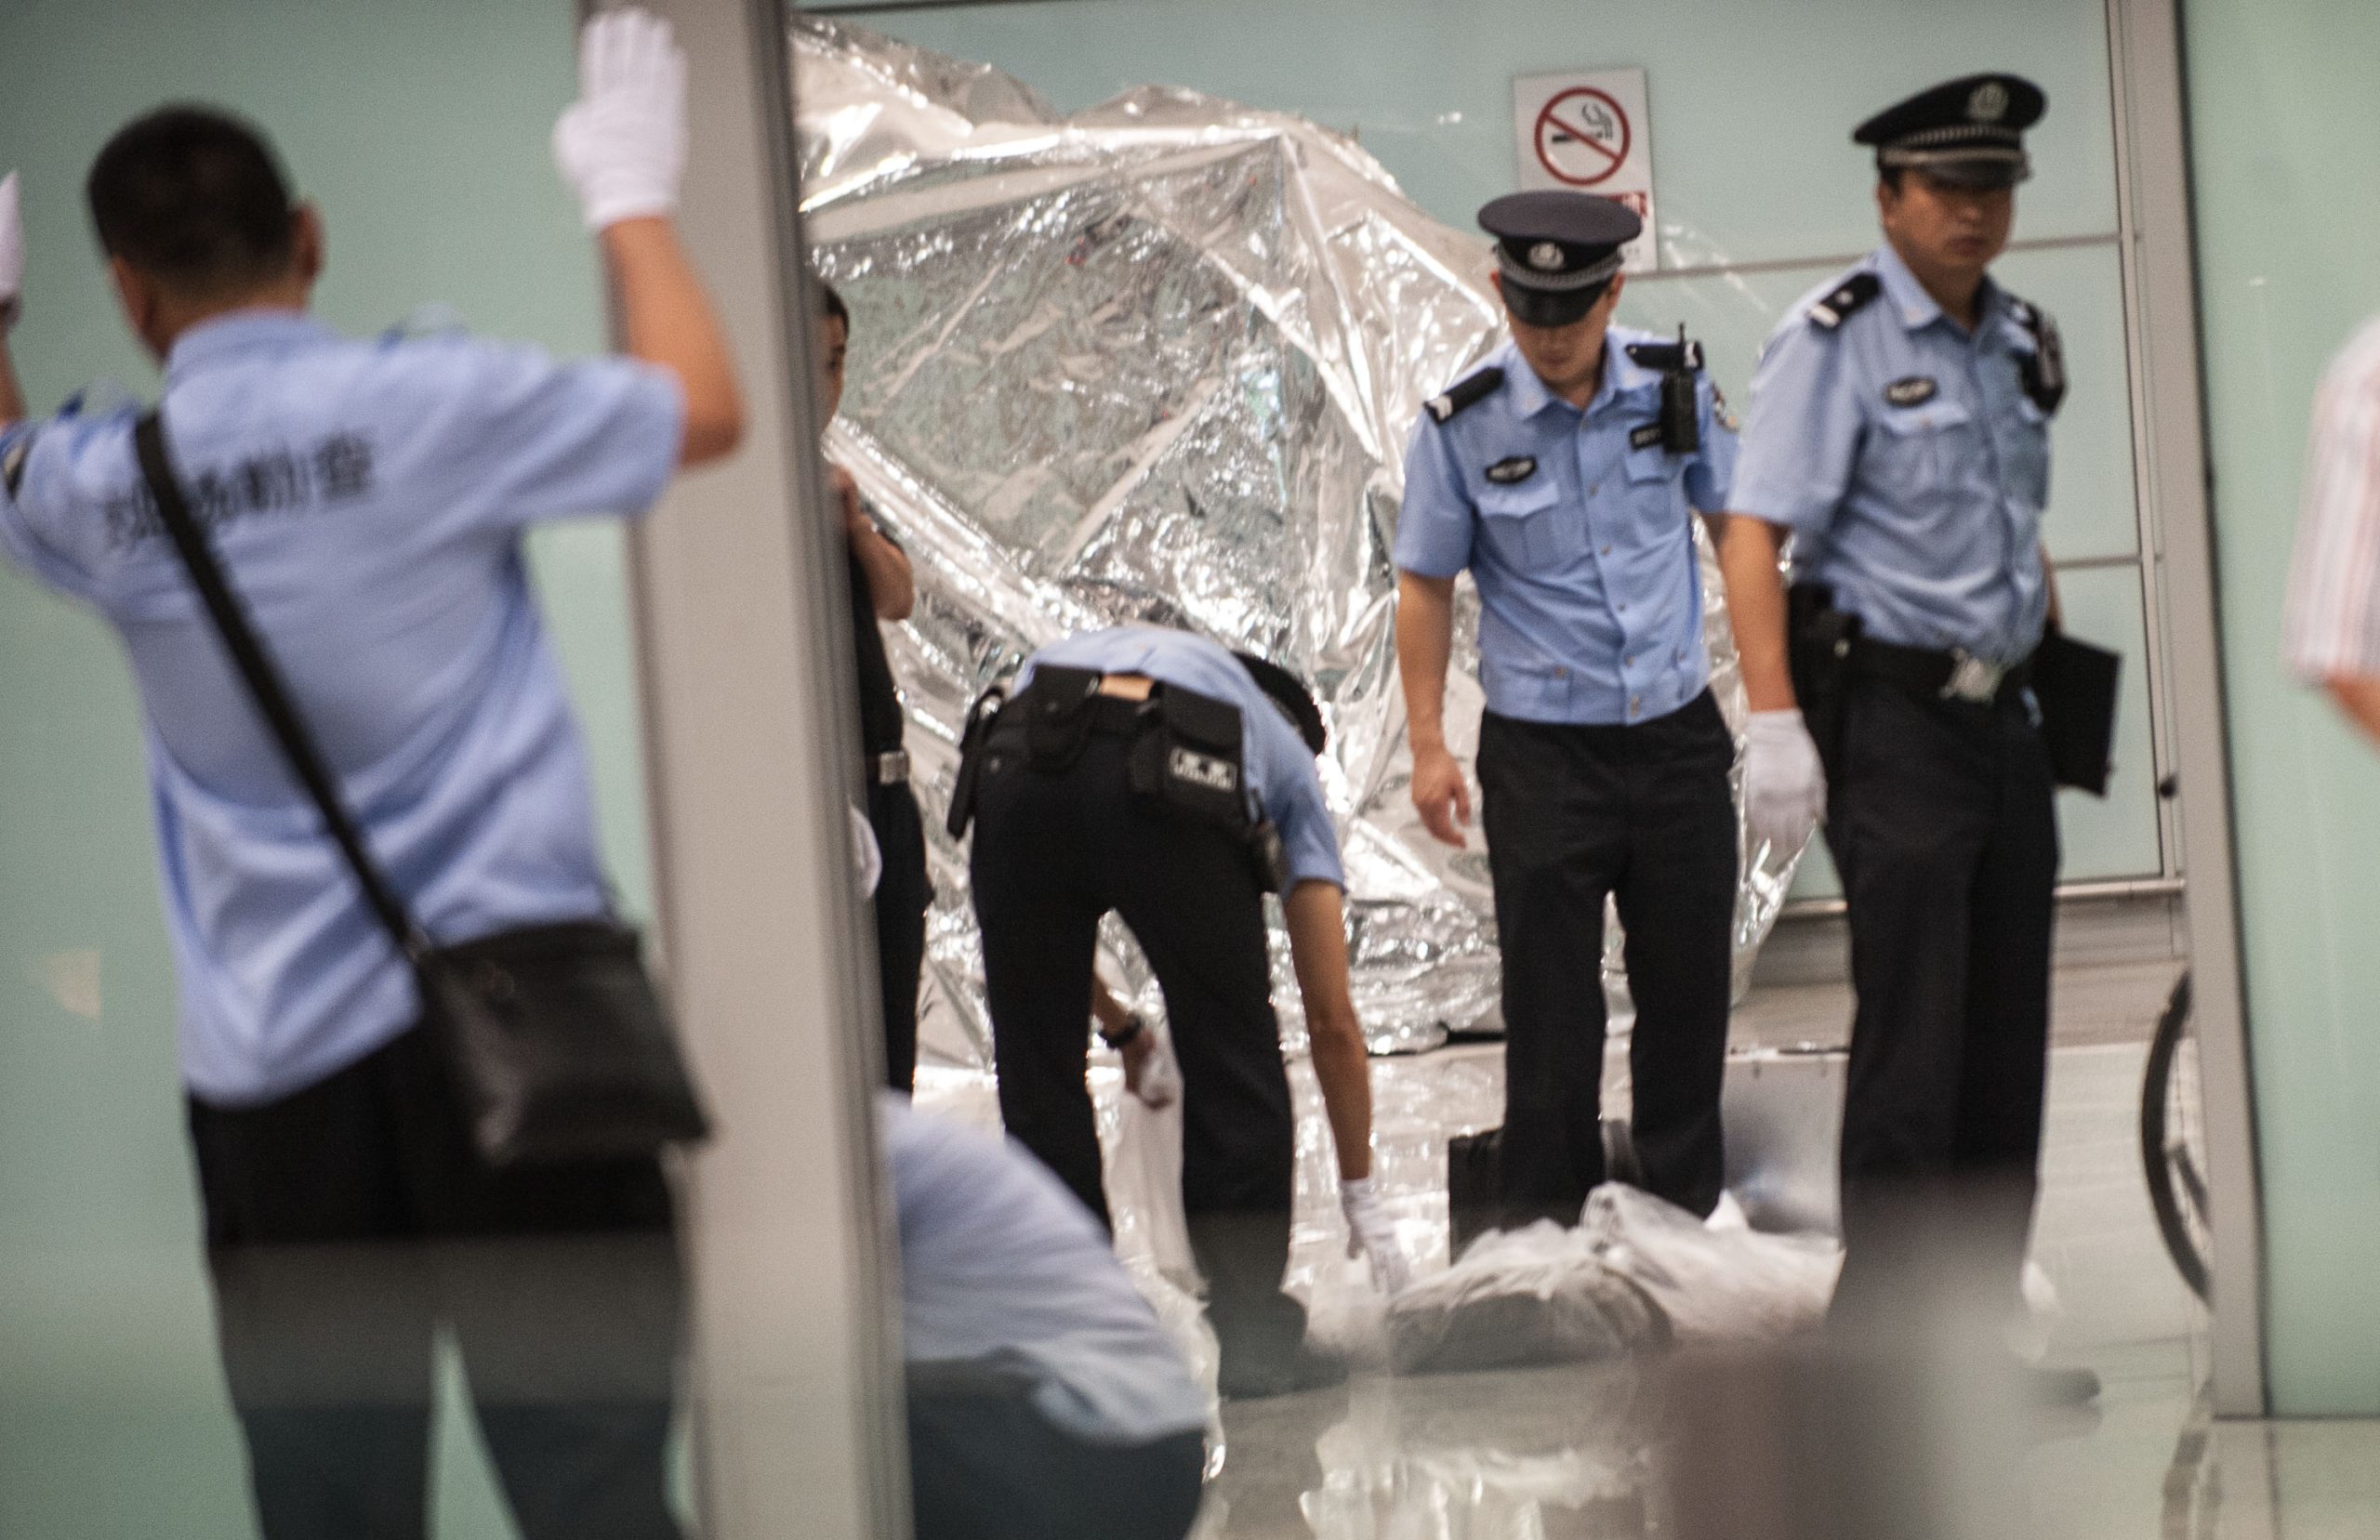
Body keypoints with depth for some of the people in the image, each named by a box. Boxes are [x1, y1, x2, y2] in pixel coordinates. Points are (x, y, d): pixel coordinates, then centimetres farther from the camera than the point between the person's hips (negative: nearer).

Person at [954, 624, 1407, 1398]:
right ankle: (1254, 1338, 21)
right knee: (1235, 1069, 17)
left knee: (1038, 1071, 18)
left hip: (1016, 769, 2)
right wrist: (1361, 1194, 41)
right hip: (1171, 788, -2)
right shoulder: (1287, 754, 35)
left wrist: (1128, 1035, 59)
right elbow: (1332, 1020, 33)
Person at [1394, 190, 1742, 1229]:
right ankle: (1547, 1224, 9)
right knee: (1552, 1005, 0)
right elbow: (1424, 588, 0)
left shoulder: (1674, 384, -2)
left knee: (1689, 982, 9)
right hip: (1544, 752, -2)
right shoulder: (1462, 427, -8)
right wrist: (1427, 747, -3)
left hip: (1678, 733, 3)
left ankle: (1686, 1211, 22)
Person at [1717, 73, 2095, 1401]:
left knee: (2009, 1034, 8)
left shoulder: (2022, 344, 14)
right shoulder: (1838, 341, -8)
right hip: (1889, 711, -7)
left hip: (2001, 713, 7)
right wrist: (1774, 720, -22)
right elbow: (1755, 531, -15)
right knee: (1913, 1032, -10)